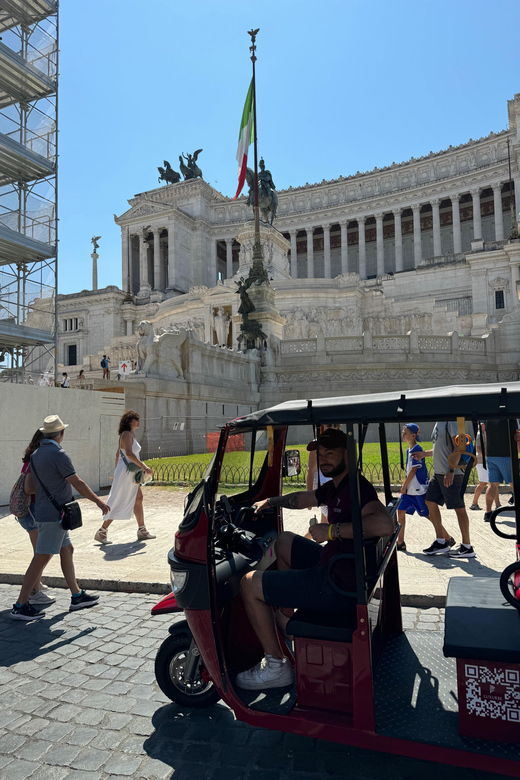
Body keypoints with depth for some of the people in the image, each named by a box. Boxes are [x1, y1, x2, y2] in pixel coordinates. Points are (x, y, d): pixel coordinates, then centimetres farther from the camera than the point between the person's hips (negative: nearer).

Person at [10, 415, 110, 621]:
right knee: (42, 558, -3)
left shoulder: (36, 455, 8)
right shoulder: (58, 454, -18)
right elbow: (78, 484, -16)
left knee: (67, 550, 15)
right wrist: (99, 501, -6)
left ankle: (77, 597, 22)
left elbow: (28, 488, 11)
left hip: (44, 511, 9)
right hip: (54, 514, -9)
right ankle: (20, 606, 4)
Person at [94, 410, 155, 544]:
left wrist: (117, 471, 23)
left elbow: (118, 454, 19)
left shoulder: (130, 434, 14)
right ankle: (101, 532, 5)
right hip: (126, 473, -10)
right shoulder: (127, 434, -16)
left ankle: (142, 531, 21)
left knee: (138, 499, 14)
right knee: (119, 503, -3)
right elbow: (129, 453, -29)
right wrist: (144, 466, -28)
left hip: (131, 474, 10)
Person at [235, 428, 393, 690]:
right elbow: (302, 498, 30)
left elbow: (385, 524, -38)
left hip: (337, 586, -10)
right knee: (284, 540, 28)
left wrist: (332, 529, -31)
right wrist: (270, 501, 23)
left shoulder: (356, 486, -19)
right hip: (334, 566, 10)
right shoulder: (334, 487, 11)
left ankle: (276, 665, 4)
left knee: (249, 583, -4)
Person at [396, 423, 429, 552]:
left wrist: (404, 486, -13)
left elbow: (414, 470, -17)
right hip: (409, 489, 9)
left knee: (428, 514, 0)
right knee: (400, 511, 2)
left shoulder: (417, 449, -14)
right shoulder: (409, 450, 13)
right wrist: (404, 486, 15)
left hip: (419, 488, -8)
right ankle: (400, 542, 7)